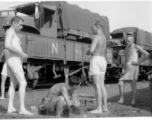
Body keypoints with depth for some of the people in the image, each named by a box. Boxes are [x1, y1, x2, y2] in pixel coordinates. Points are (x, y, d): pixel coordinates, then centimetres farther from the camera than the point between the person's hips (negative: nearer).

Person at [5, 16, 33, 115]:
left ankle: (10, 107, 14)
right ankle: (22, 109, -14)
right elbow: (7, 45, -24)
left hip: (13, 60, 11)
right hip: (14, 60, -11)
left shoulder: (13, 33, 23)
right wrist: (21, 53, -20)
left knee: (13, 84, 12)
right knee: (23, 83, -13)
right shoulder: (10, 31, -9)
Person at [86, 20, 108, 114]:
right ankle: (105, 106, 12)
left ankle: (99, 108, -7)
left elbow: (91, 50, -22)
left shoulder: (97, 37, -12)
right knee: (102, 85, 10)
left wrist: (87, 52, 1)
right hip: (103, 60, 9)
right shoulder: (104, 37, 17)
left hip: (96, 60, -9)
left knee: (97, 85, -8)